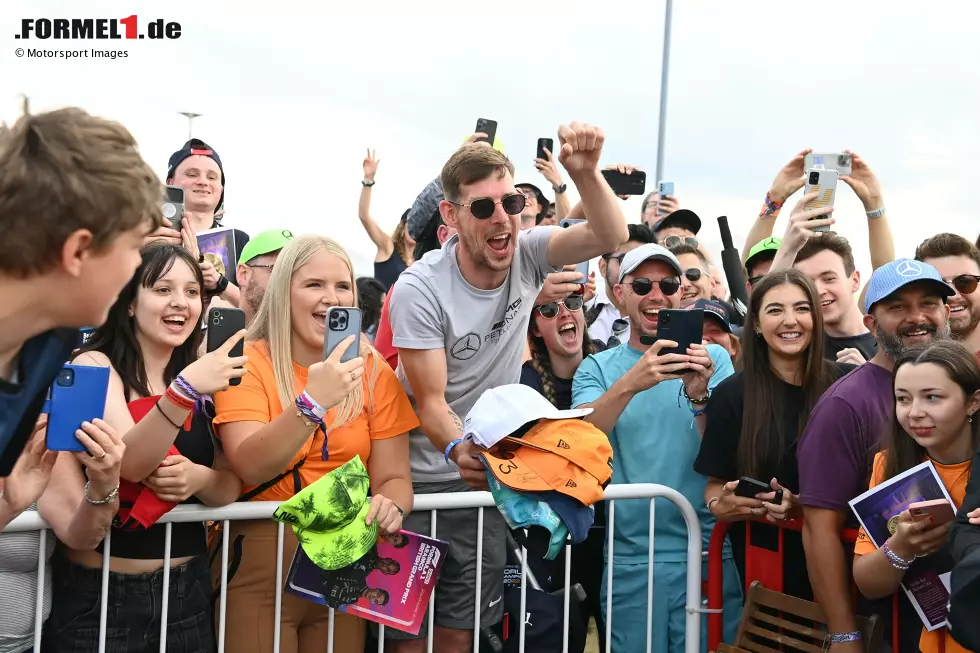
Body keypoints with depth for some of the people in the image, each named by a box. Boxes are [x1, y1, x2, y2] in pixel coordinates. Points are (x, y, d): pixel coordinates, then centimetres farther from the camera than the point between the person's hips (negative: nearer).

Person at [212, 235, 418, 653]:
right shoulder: (249, 362, -6)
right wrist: (313, 403, -33)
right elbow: (249, 467, -19)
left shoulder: (375, 372, 2)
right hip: (259, 559, -3)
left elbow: (393, 476, -1)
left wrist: (390, 504, -24)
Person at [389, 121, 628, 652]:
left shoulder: (527, 255, -8)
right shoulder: (420, 290, -20)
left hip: (489, 476, 4)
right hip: (421, 481, -3)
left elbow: (611, 237, -21)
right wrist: (458, 450, -41)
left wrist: (585, 173, -39)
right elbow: (431, 400, -21)